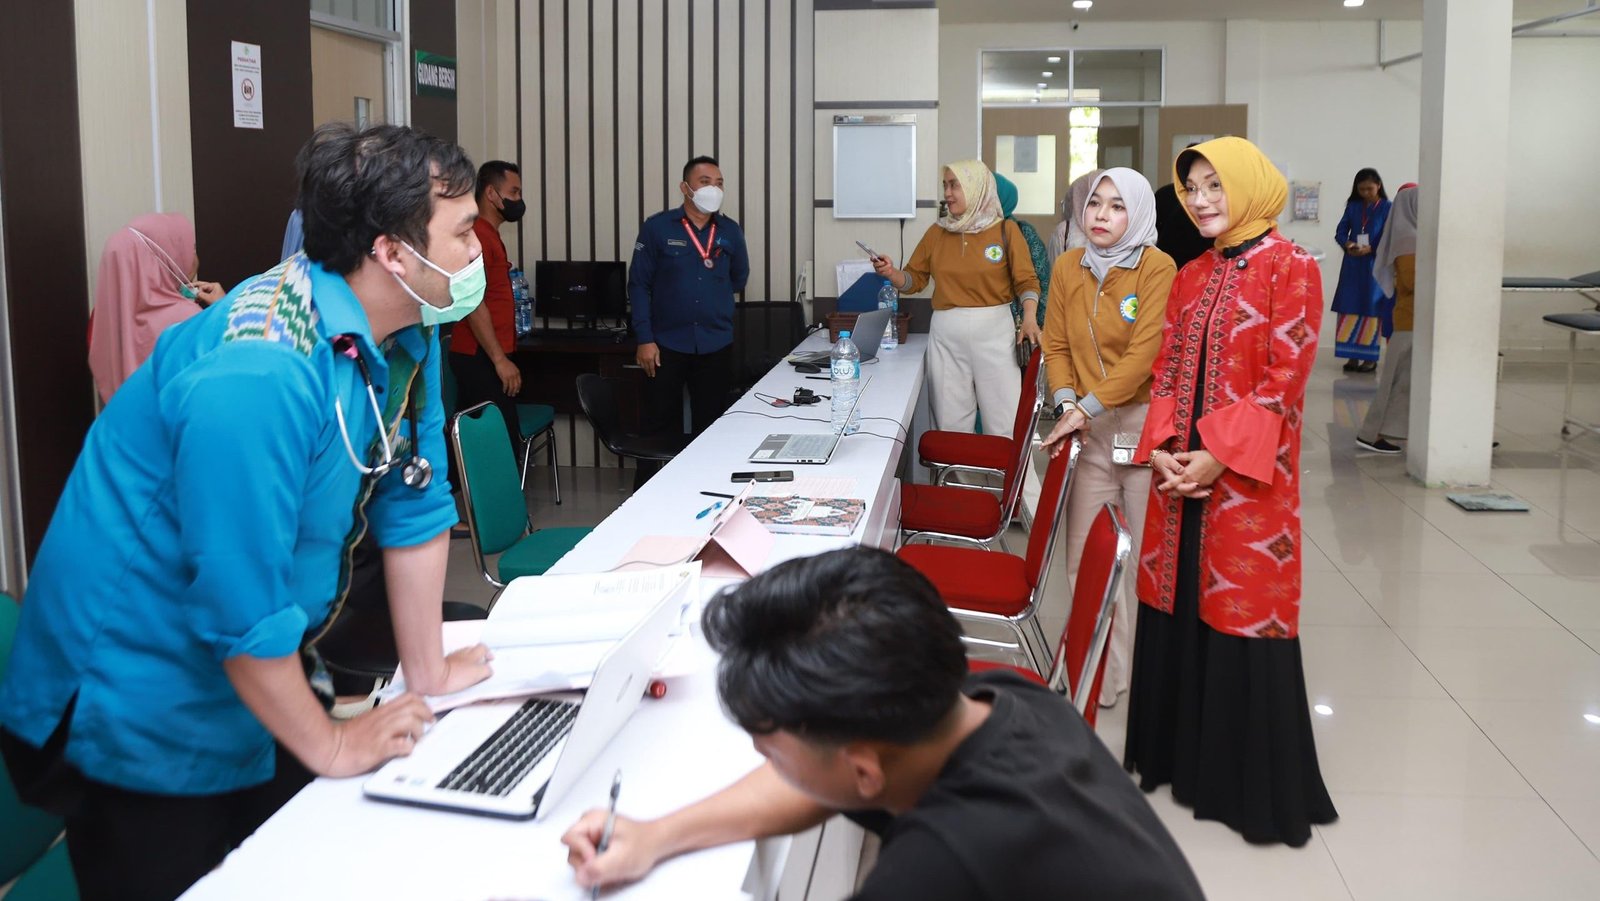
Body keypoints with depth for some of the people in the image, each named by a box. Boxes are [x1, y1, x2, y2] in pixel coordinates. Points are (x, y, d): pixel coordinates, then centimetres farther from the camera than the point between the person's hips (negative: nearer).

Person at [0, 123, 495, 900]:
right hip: (144, 716, -8)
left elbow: (412, 504, 4)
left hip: (253, 684, 8)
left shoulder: (406, 334, -4)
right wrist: (329, 747, -14)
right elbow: (244, 607, -28)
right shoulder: (259, 372, -32)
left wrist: (428, 673, 8)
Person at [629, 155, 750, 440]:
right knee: (664, 427, 3)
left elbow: (739, 279, 21)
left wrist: (712, 292, 7)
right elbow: (639, 285, -4)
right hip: (665, 344, -2)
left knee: (710, 427, 8)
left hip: (716, 346, 2)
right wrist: (645, 339, -9)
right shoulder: (657, 227, -3)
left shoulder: (730, 231, 5)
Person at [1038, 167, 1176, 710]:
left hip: (1145, 423, -5)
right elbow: (1057, 346, 10)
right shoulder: (1068, 268, 8)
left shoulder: (1159, 269, -9)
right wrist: (1066, 404, -6)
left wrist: (1086, 407, -17)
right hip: (1093, 431, 5)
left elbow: (1144, 354, -16)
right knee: (1084, 558, 6)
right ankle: (1099, 674, 19)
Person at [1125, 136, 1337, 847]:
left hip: (1247, 475, -6)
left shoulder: (1290, 268, -6)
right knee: (1176, 606, 11)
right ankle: (1182, 754, 27)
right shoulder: (1192, 277, 13)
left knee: (1242, 615, -1)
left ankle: (1255, 785, 13)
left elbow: (1284, 378, -12)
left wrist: (1218, 454, -17)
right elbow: (1168, 371, 12)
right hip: (1180, 470, 6)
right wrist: (1163, 448, -4)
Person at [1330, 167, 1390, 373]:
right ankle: (1353, 356, 6)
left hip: (1374, 265, -3)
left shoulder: (1387, 208, -3)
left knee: (1371, 310, 0)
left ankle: (1370, 357, 6)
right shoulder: (1353, 206, 9)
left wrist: (1369, 249, -22)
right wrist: (1347, 244, -15)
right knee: (1350, 309, 1)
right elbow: (1340, 231, 6)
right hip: (1352, 265, 3)